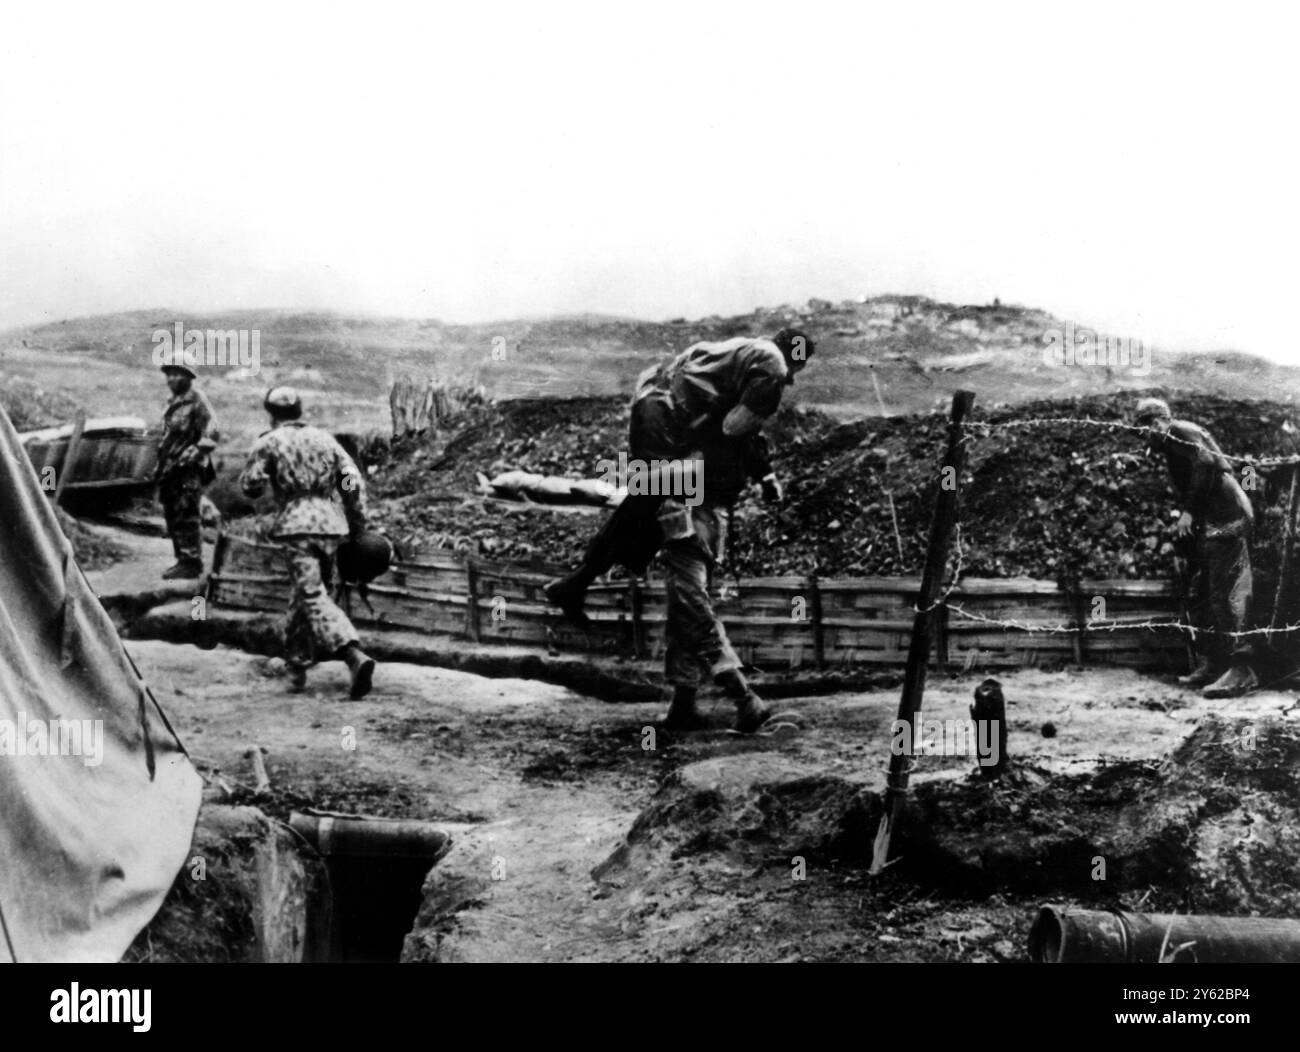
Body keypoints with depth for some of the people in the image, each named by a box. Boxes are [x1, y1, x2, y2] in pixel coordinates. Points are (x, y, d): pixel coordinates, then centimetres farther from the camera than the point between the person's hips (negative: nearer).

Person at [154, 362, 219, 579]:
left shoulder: (197, 400, -9)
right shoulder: (174, 402, 18)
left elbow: (211, 433, -15)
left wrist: (195, 453, -23)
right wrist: (161, 465, 24)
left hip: (188, 470, -9)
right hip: (171, 469, 9)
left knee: (186, 517, -10)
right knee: (172, 515, 11)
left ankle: (191, 563, -6)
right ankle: (182, 560, 18)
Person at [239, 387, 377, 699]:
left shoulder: (269, 442, 2)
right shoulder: (325, 438, 13)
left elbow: (249, 486, 1)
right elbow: (354, 483, 6)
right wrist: (358, 527, 11)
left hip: (297, 526, -5)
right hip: (331, 525, 5)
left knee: (314, 598, -11)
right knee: (304, 593, 20)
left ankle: (355, 655, -32)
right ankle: (296, 664, 30)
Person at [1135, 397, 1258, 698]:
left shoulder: (1180, 432, -4)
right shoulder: (1172, 445, 24)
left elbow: (1205, 462, -21)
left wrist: (1189, 511, -20)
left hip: (1225, 519, -10)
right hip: (1209, 525, 10)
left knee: (1227, 594, -13)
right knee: (1201, 595, 12)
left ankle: (1241, 669, -15)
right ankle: (1209, 664, 16)